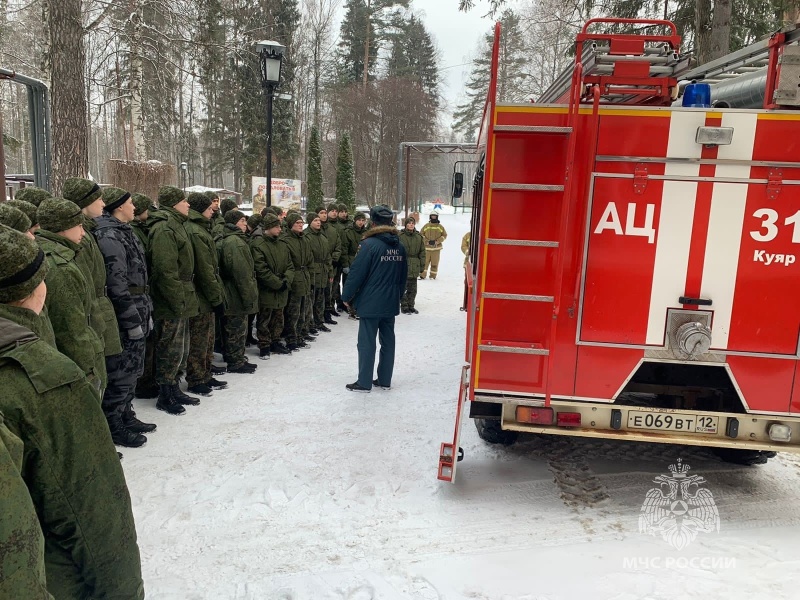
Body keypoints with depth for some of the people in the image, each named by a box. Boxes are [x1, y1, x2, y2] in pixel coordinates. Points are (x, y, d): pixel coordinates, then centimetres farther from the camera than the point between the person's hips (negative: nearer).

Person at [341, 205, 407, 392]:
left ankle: (364, 382, 7)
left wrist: (347, 296, -4)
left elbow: (357, 272, -15)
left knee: (367, 342, 1)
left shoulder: (369, 244, -15)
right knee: (388, 341, 12)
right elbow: (403, 275, 14)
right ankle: (385, 380, 21)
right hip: (391, 303, 7)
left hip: (370, 303, -7)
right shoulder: (399, 246, 7)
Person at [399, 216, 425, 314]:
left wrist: (422, 264, 8)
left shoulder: (419, 236, 7)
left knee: (412, 288, 11)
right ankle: (404, 307, 8)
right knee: (403, 287, -2)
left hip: (414, 266, 4)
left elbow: (422, 251, 12)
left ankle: (411, 306, 22)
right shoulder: (400, 236, -7)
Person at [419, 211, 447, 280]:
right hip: (427, 247, 0)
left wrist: (437, 241, -4)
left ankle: (433, 276, 11)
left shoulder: (440, 227, 6)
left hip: (436, 248, 0)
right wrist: (427, 241, -7)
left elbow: (444, 235, 9)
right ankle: (422, 275, 1)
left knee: (435, 262, 2)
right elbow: (421, 234, 6)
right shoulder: (426, 226, 5)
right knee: (425, 262, -3)